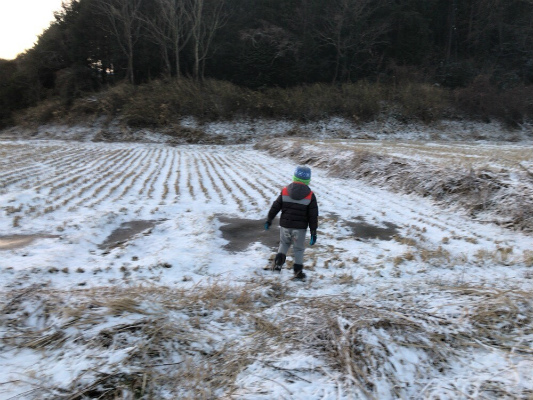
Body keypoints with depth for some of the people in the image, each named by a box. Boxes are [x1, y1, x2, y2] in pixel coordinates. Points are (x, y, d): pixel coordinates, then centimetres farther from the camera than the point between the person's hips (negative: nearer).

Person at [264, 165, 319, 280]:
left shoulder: (285, 191, -4)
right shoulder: (310, 195, -6)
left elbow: (275, 206, 2)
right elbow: (313, 215, -5)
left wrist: (269, 219, 14)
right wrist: (313, 232, 0)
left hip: (285, 225, 1)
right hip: (300, 227, -1)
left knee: (284, 243, 25)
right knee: (299, 249, 14)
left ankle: (279, 262, 6)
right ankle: (298, 271, 20)